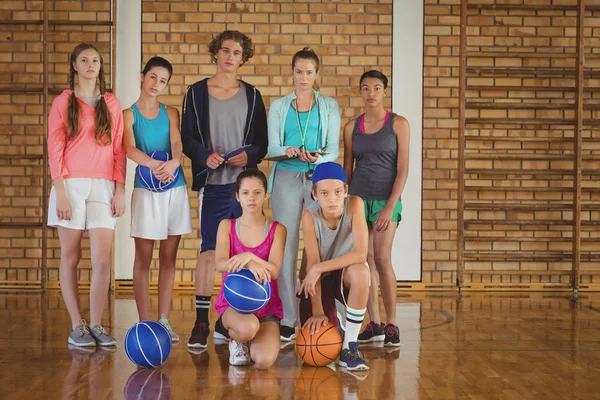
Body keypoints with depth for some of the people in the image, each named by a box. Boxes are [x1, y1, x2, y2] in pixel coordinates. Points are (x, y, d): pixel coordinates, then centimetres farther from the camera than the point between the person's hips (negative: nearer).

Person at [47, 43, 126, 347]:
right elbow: (54, 149, 1)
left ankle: (96, 325, 2)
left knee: (102, 259, -6)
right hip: (71, 184, -1)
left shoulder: (111, 104, 12)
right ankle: (76, 326, 7)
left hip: (103, 185, 2)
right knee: (71, 257, 1)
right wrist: (60, 191, -8)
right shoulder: (62, 103, 6)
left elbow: (118, 150, 10)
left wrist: (120, 190, 2)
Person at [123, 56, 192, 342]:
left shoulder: (171, 113, 11)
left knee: (169, 256, 6)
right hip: (146, 190, -3)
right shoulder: (128, 114, 2)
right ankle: (144, 322, 4)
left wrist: (174, 162, -30)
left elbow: (176, 142, -7)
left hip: (175, 188, 3)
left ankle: (164, 320, 13)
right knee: (144, 257, -1)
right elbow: (130, 149, -14)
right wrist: (155, 165, -34)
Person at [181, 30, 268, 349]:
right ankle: (201, 323, -3)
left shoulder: (251, 96, 13)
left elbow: (262, 140, 11)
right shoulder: (197, 93, 8)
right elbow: (187, 137, 4)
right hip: (212, 183, -2)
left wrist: (249, 155, -10)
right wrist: (205, 156, -14)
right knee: (209, 249, -8)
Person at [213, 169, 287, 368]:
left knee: (264, 361, -24)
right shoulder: (227, 226, 4)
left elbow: (274, 271, -11)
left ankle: (249, 341, 13)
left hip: (266, 304, 1)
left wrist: (249, 257, -30)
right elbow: (219, 264, -12)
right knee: (248, 327, -38)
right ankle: (236, 338, 1)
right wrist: (249, 265, -32)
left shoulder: (277, 230, 2)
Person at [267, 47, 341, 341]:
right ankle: (288, 319, 4)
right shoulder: (278, 107, 10)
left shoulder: (329, 106, 9)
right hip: (286, 179, 0)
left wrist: (318, 158, -20)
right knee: (286, 248, -2)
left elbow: (333, 149, 2)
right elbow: (271, 148, 3)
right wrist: (287, 150, -20)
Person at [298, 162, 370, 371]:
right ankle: (331, 317, 24)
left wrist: (318, 268, -30)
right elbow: (312, 264, -21)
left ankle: (349, 347, -23)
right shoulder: (310, 216, -20)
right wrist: (317, 311, -25)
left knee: (361, 271, -37)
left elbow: (361, 253, -30)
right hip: (318, 281, 1)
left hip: (346, 275, -1)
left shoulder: (355, 204, -22)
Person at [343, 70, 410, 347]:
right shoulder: (352, 127, 8)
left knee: (382, 260, -14)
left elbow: (402, 169, -6)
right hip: (357, 198, 3)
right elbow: (347, 169, 12)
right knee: (365, 263, 4)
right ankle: (374, 324, 12)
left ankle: (391, 325, -3)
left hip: (386, 199, -3)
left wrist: (390, 207, -13)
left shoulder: (398, 124, -1)